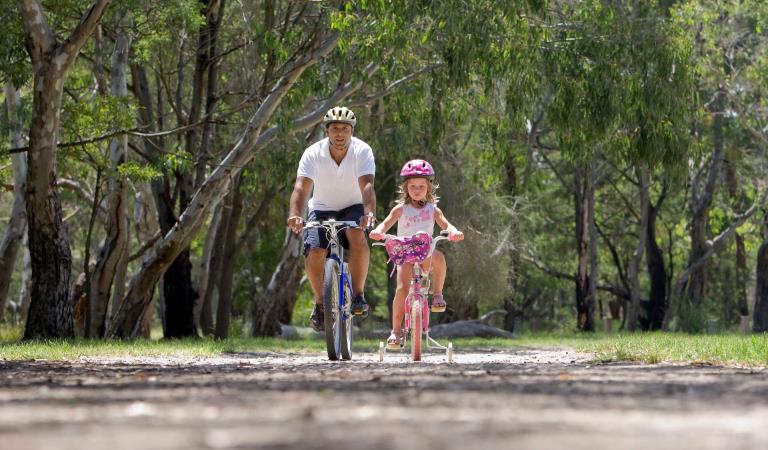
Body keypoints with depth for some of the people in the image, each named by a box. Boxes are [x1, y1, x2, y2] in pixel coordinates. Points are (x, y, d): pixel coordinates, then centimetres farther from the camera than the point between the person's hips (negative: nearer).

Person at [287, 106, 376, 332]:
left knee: (358, 236, -34)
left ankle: (358, 295, -20)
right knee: (314, 252, -23)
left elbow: (367, 185, -32)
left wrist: (369, 213, -52)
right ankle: (320, 303, 1)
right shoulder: (313, 153, -18)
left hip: (352, 208, -1)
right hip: (322, 209, 1)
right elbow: (301, 187, -30)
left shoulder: (362, 151, -19)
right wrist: (294, 215, -49)